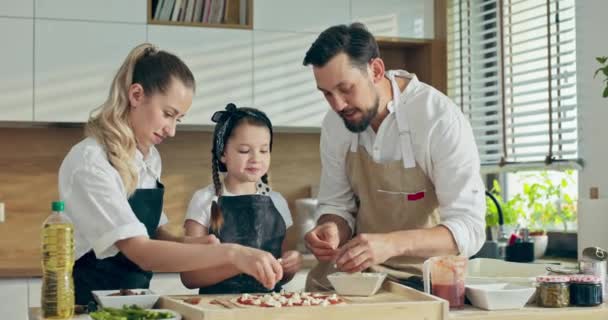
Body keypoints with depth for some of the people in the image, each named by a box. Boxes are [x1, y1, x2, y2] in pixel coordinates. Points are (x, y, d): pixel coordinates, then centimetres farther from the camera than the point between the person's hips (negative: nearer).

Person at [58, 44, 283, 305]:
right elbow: (141, 252, -23)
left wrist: (184, 244, -1)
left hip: (133, 299, 6)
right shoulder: (90, 162, -15)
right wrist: (229, 253, -29)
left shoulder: (150, 158, 8)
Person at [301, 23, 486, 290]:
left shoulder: (441, 119, -17)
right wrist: (332, 230, -13)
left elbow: (468, 230, -20)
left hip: (425, 278, -4)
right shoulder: (335, 124, 0)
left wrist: (392, 243, -36)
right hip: (359, 271, 5)